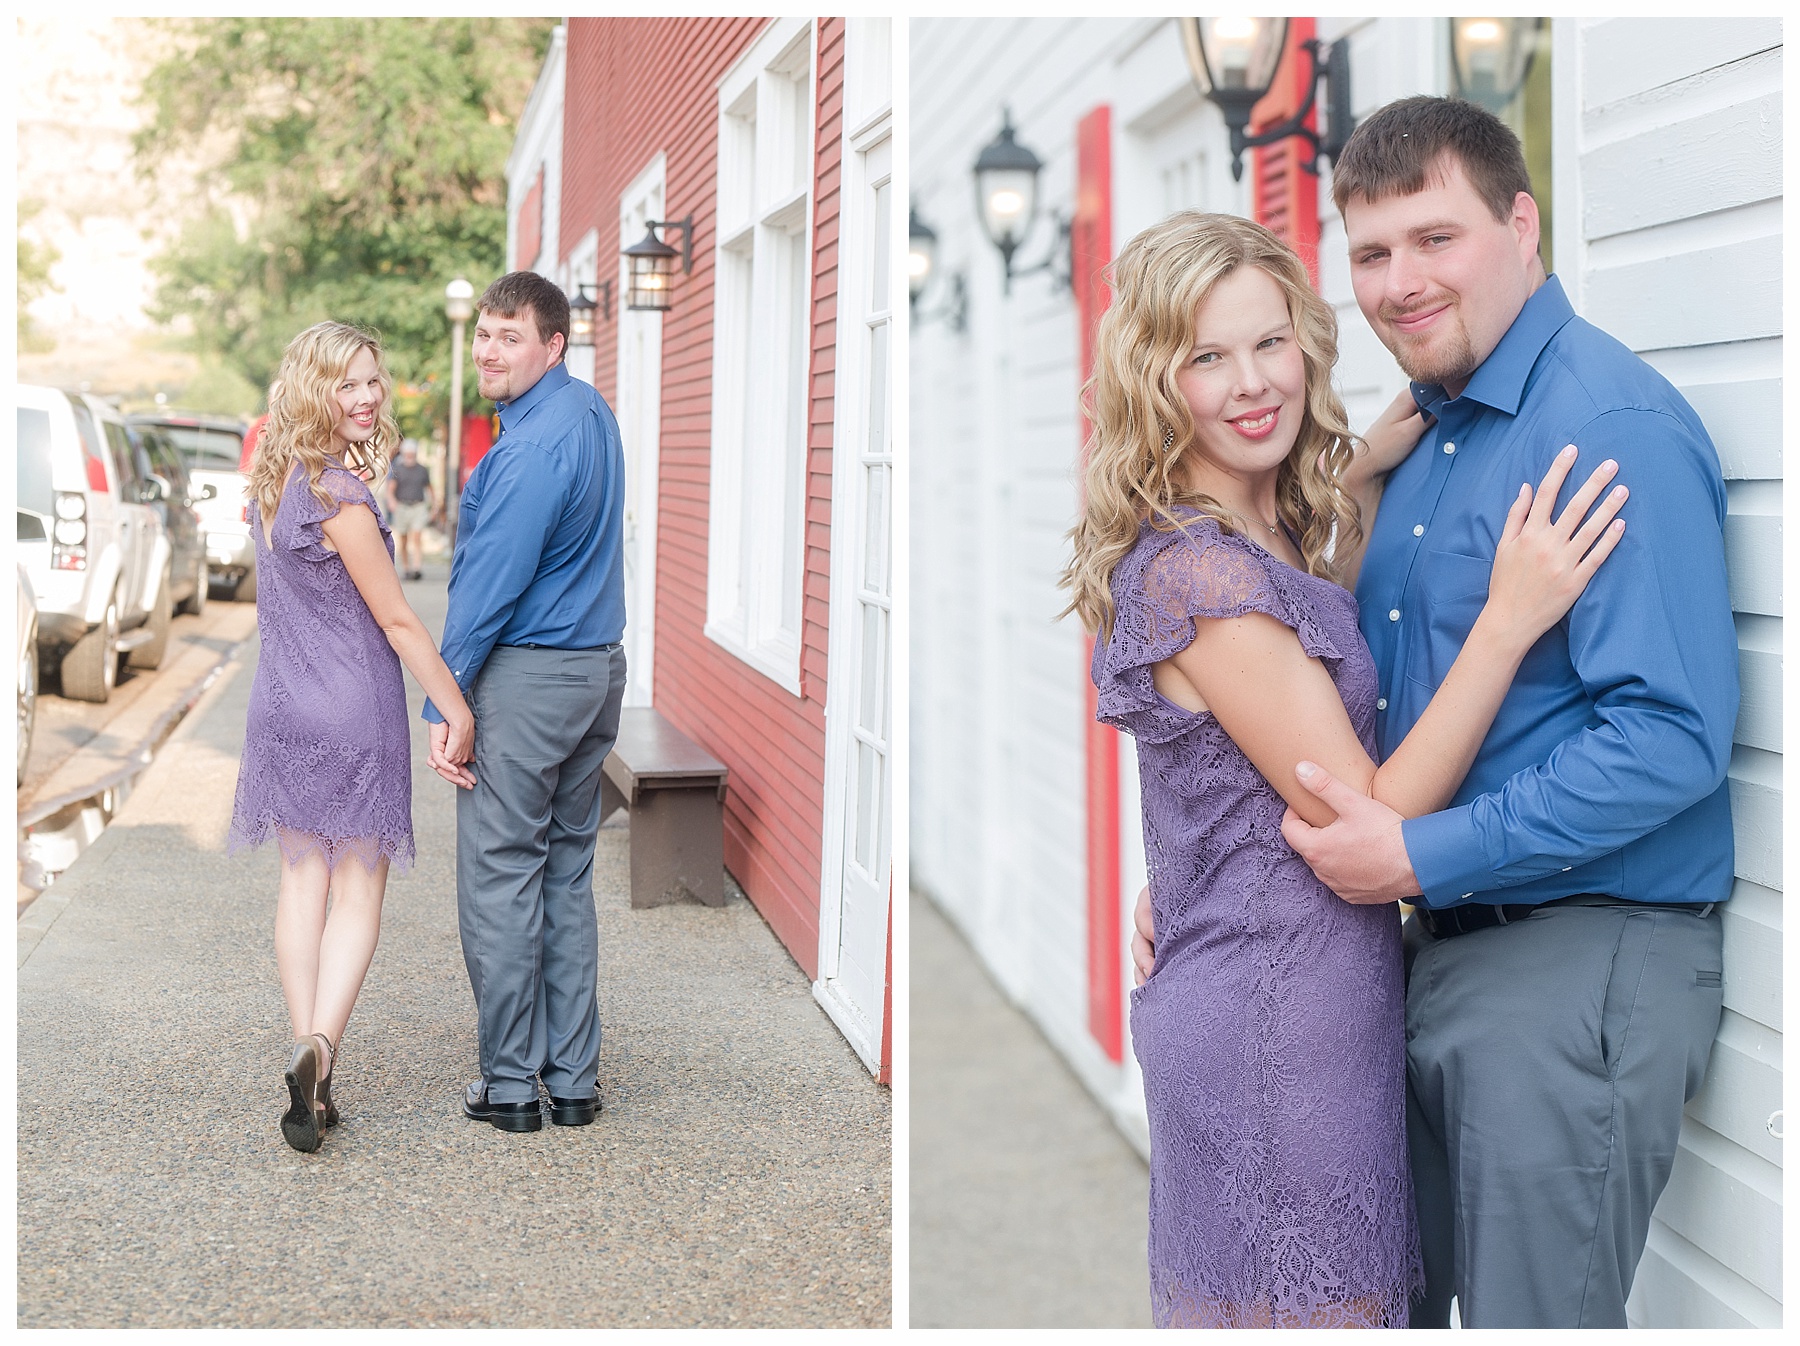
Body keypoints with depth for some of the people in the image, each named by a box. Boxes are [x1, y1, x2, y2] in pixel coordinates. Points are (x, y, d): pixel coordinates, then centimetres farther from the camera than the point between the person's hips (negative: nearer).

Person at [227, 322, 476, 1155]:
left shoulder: (274, 481, 8)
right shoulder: (339, 494, -18)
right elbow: (395, 620, -15)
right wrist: (456, 712, -8)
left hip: (281, 704, 7)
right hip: (354, 709, -7)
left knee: (303, 878, 11)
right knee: (358, 893, 2)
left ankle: (309, 1067, 12)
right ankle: (318, 1047, -15)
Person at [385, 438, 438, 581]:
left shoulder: (423, 470, 10)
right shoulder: (396, 469, 5)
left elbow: (430, 487, 23)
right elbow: (391, 488, -6)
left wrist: (434, 504, 23)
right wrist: (391, 500, -25)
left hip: (419, 507, -1)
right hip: (401, 508, 1)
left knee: (416, 538, -15)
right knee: (403, 542, 7)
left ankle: (416, 568, -24)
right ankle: (405, 568, 20)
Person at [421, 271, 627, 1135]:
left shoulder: (534, 447, -18)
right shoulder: (593, 413, 12)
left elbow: (490, 585, -17)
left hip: (528, 676, -9)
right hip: (599, 670, 9)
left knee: (501, 881, -1)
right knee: (567, 877, 12)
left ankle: (511, 1086, 6)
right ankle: (573, 1080, 16)